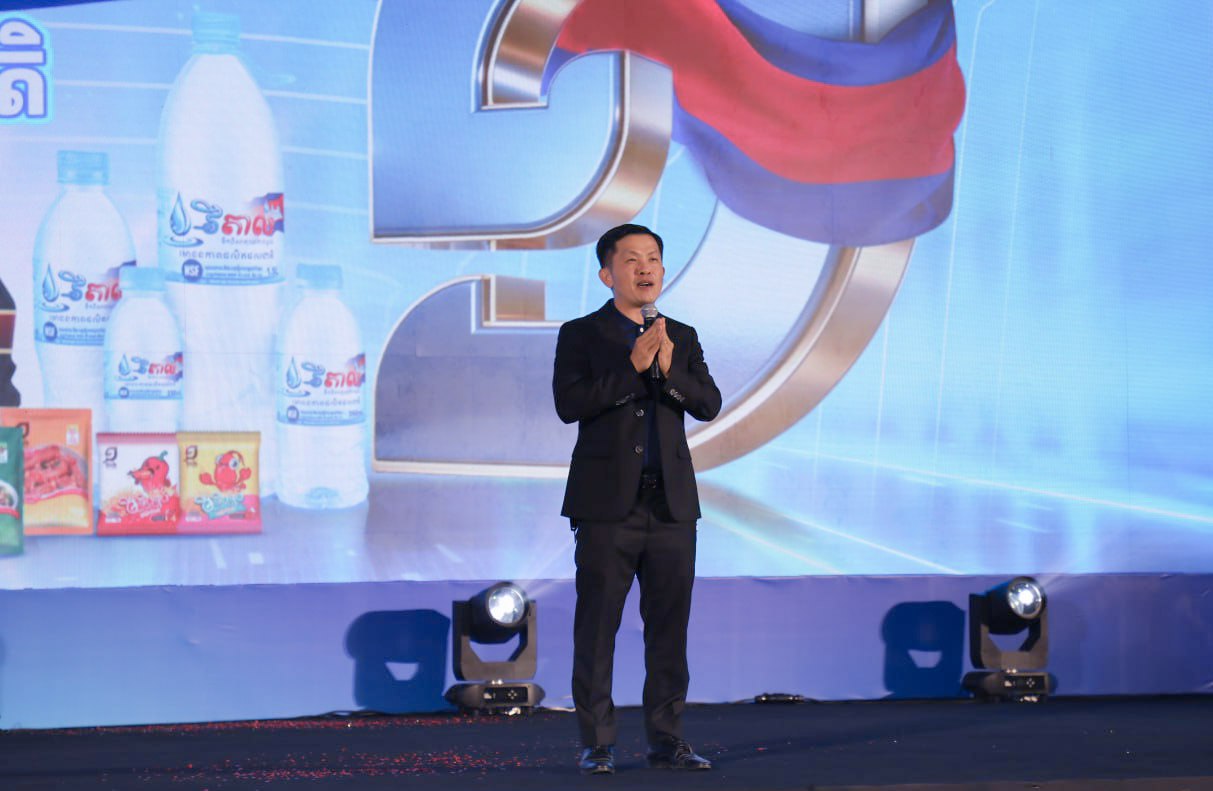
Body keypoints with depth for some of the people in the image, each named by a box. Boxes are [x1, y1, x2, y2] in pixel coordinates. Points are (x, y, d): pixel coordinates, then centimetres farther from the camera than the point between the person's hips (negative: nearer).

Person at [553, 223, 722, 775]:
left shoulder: (682, 338, 13)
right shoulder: (581, 335, 2)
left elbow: (709, 405, 2)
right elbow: (569, 404, -13)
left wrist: (669, 371, -16)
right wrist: (633, 366, -18)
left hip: (672, 503, 4)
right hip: (608, 504, -4)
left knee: (669, 628, 5)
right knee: (597, 630, -1)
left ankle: (666, 739, 11)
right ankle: (596, 744, 4)